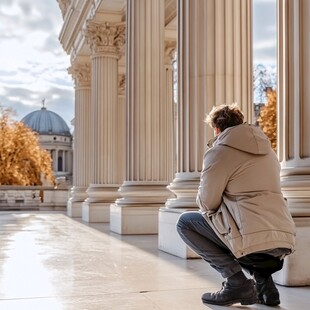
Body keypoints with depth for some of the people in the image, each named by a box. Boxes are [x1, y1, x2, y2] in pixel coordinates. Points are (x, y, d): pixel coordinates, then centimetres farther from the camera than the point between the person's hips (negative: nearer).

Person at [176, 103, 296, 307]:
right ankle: (263, 277, 13)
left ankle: (236, 282, -1)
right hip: (285, 240, 8)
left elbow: (207, 203, -2)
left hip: (252, 237, -8)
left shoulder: (219, 151, -2)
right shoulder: (267, 150, 19)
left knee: (185, 222, 10)